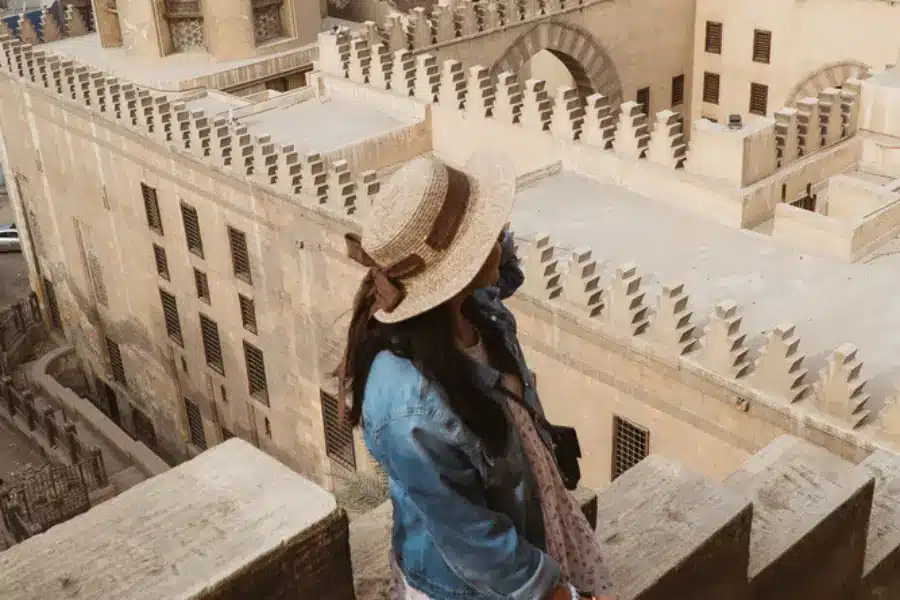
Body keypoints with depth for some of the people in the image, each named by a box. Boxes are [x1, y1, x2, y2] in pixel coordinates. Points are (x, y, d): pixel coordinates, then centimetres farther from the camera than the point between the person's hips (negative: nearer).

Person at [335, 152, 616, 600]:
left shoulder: (471, 308, -18)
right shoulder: (413, 411, -41)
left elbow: (506, 276, 8)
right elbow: (468, 537, -27)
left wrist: (498, 241, -13)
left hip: (527, 518, 7)